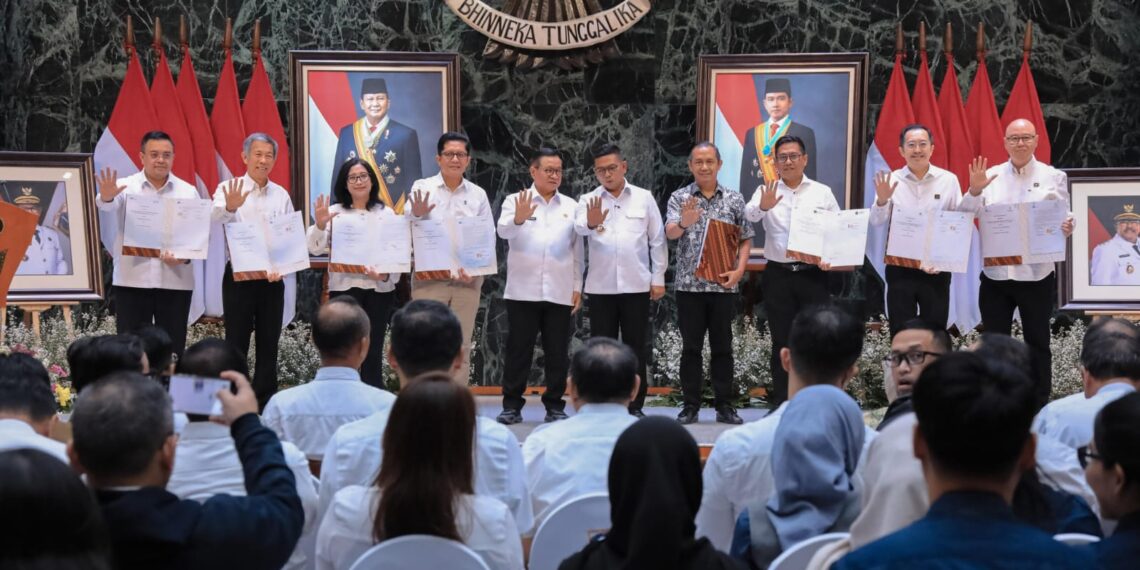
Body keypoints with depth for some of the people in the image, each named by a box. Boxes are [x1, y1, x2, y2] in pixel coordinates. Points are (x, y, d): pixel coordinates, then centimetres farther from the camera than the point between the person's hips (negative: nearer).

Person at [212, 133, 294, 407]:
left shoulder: (281, 195, 8)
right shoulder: (228, 189, -3)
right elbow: (212, 222, -22)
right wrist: (229, 208, -44)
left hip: (272, 279, 4)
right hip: (239, 276, -3)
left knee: (269, 343, 8)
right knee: (236, 342, 0)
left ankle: (266, 402, 16)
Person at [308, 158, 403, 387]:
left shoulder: (387, 213, 8)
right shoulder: (335, 212, 5)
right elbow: (316, 249, -5)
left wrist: (387, 274, -15)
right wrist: (320, 225, -24)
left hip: (380, 288, 1)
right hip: (345, 287, -1)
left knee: (373, 350, 5)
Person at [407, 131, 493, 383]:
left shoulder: (478, 194, 8)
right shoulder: (422, 188, 2)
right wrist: (417, 215, -26)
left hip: (467, 280, 2)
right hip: (429, 278, -2)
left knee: (461, 347, 8)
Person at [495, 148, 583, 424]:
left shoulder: (571, 206, 13)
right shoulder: (515, 201, 4)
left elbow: (577, 249, 12)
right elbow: (503, 231, -14)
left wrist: (577, 287, 7)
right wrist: (518, 219, -35)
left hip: (560, 292, 2)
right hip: (523, 290, -2)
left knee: (557, 352, 5)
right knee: (518, 350, 1)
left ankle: (554, 405, 13)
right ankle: (512, 405, 7)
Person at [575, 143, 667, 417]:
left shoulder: (644, 198, 6)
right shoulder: (588, 200, 3)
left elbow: (657, 240, 7)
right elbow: (579, 228, -19)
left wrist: (658, 278, 1)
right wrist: (591, 223, -42)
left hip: (636, 285, 0)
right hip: (600, 286, 0)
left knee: (636, 348, 5)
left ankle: (635, 406, 12)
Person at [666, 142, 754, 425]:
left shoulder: (734, 199, 6)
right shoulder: (680, 197, 1)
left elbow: (746, 239, 9)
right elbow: (670, 232, -14)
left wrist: (739, 270, -6)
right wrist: (684, 223, -37)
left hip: (723, 285, 1)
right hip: (689, 284, -1)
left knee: (722, 346, 6)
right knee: (691, 347, 4)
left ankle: (724, 405, 13)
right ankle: (690, 405, 10)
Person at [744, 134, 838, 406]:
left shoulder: (822, 192, 9)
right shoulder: (766, 191, 5)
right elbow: (749, 215, -15)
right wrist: (763, 206, -38)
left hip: (812, 274, 0)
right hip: (778, 274, 0)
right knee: (781, 341, 5)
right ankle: (780, 402, 12)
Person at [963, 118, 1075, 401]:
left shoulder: (1053, 177, 2)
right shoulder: (991, 175, 5)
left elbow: (1064, 218, 1)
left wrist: (1067, 227, -21)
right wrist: (974, 191, -17)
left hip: (1037, 275, -1)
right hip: (995, 274, 2)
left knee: (1037, 343, 7)